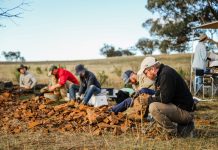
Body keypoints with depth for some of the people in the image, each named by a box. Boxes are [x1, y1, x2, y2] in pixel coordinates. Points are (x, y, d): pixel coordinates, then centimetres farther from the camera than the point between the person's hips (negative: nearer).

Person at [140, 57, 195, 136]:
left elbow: (165, 99, -24)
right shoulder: (161, 73, 12)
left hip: (185, 112, -11)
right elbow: (158, 95, 21)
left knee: (153, 108, -25)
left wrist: (150, 99, -9)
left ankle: (174, 132, -8)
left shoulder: (166, 74, -19)